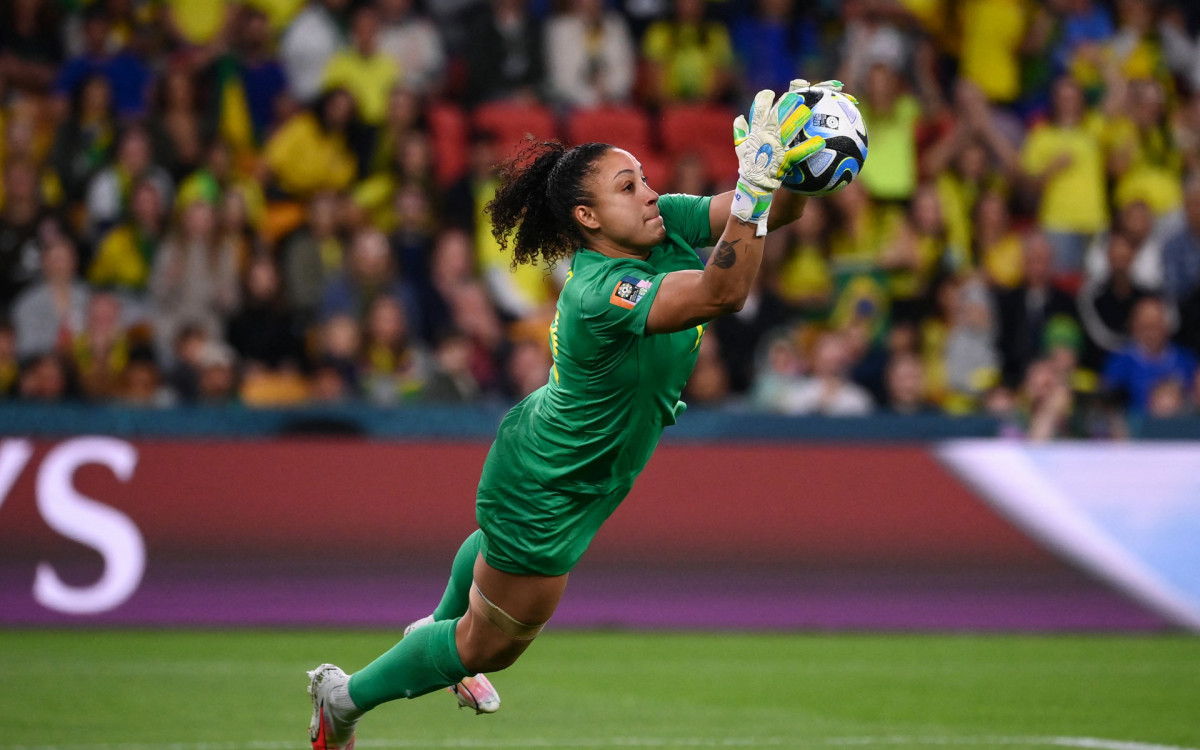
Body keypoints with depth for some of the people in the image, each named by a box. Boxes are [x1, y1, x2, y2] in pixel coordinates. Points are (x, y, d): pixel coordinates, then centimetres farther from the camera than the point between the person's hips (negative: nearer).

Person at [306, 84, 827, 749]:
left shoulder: (666, 227, -17)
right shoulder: (596, 294, -41)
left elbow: (760, 212, -20)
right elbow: (722, 293, -53)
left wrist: (790, 164, -42)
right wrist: (755, 182, -62)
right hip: (545, 500, -9)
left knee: (500, 541, 40)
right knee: (491, 645, 13)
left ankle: (437, 631, 70)